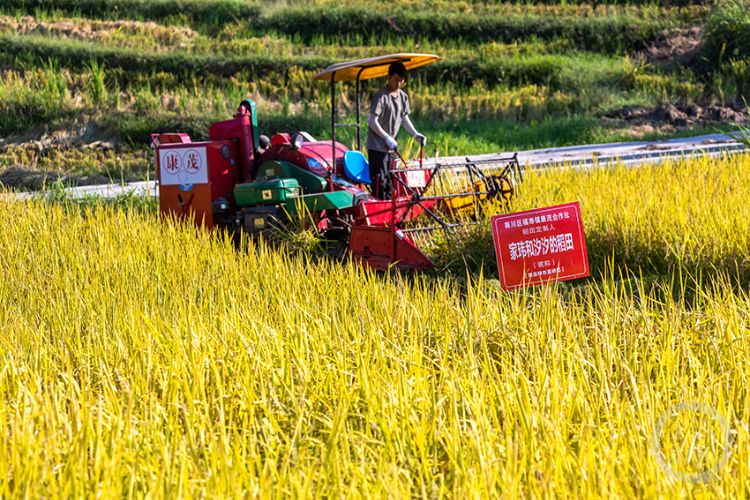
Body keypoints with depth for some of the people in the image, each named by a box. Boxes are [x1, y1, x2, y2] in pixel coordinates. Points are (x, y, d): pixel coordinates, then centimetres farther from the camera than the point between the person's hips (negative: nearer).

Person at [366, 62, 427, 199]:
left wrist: (415, 134, 2)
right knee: (380, 182, -9)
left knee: (391, 182, 9)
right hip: (377, 147, -7)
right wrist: (387, 138, -18)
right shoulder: (381, 96, -15)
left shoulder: (403, 97, 9)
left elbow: (405, 118, 17)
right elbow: (372, 122, -16)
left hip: (392, 147, 7)